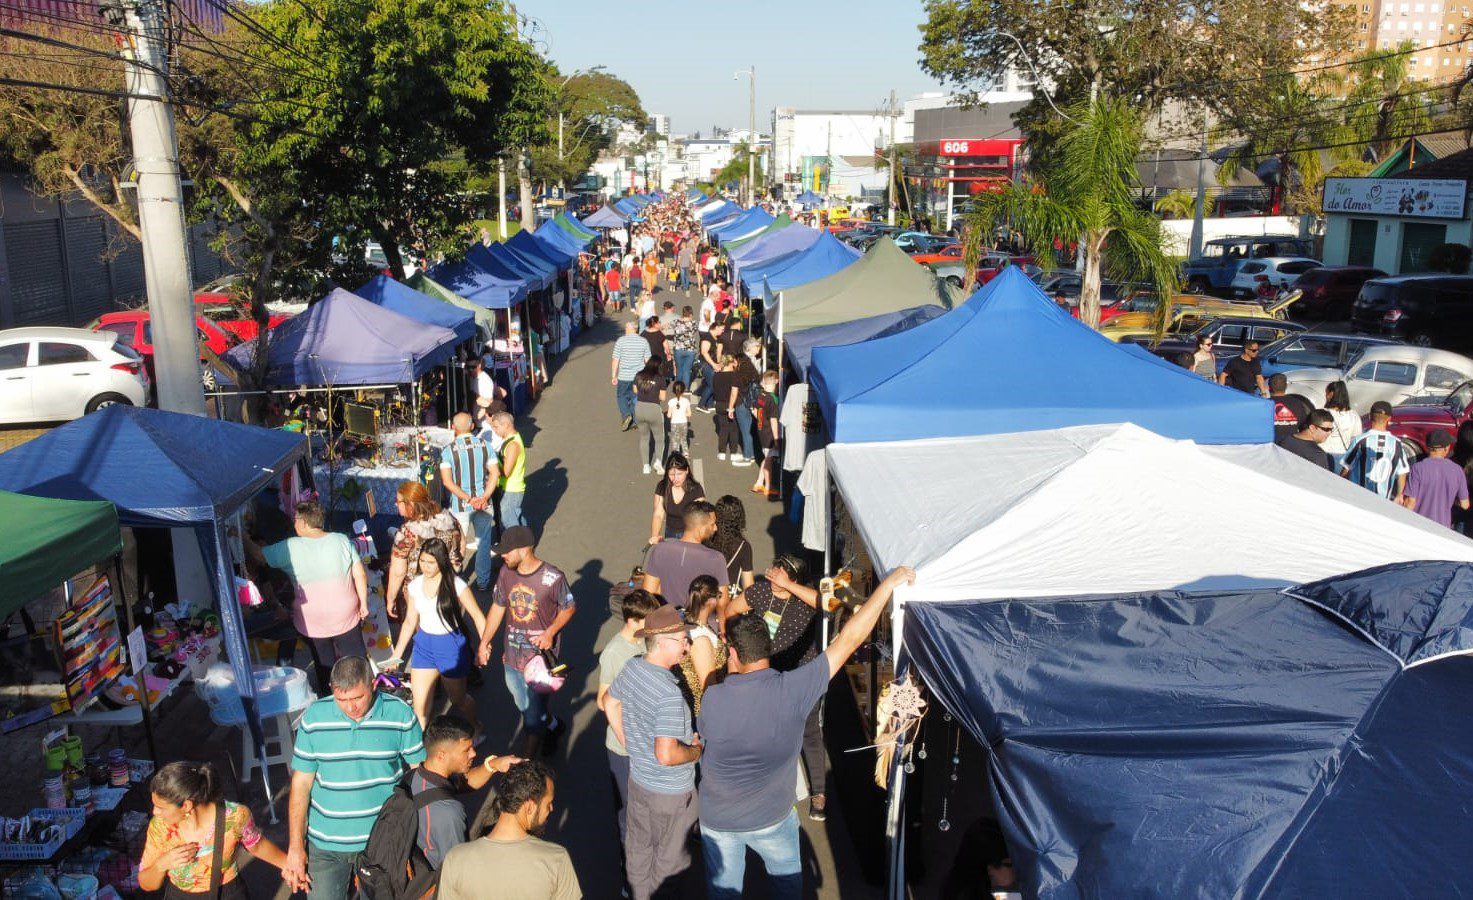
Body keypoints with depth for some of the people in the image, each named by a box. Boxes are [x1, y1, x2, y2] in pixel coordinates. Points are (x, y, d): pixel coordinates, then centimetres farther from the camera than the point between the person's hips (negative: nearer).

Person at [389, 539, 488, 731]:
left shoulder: (456, 585, -15)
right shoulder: (414, 586, -1)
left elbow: (478, 616, -10)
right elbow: (410, 622, 8)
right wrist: (397, 654, 7)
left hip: (451, 645, -4)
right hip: (423, 645, 4)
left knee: (458, 699, 14)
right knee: (419, 705, 5)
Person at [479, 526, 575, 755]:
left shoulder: (553, 577, -21)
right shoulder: (506, 572, -7)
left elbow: (569, 608, -6)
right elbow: (498, 607, 6)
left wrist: (550, 632, -21)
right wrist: (484, 643, 8)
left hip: (541, 657, -6)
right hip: (512, 655, 6)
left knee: (532, 718, 3)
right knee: (524, 707, 25)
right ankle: (553, 725, 54)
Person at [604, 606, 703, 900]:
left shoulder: (631, 667, -9)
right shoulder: (670, 694, -34)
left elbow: (610, 703, 9)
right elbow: (667, 755, -36)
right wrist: (696, 750, -18)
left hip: (637, 777, 8)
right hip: (671, 791, -7)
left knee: (638, 844, 28)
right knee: (670, 855, 18)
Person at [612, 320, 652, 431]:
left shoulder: (621, 341, -8)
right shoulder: (644, 341, 0)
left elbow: (616, 360, -8)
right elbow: (648, 360, 3)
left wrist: (613, 376, -2)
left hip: (624, 376, -3)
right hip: (639, 376, 3)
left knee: (621, 396, 14)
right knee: (635, 398, 14)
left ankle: (626, 415, -6)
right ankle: (634, 422, 15)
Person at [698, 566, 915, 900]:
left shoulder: (713, 699, -25)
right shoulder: (793, 690, -27)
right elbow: (848, 640, -25)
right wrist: (888, 584, -21)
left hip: (717, 821, 1)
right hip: (772, 818, -1)